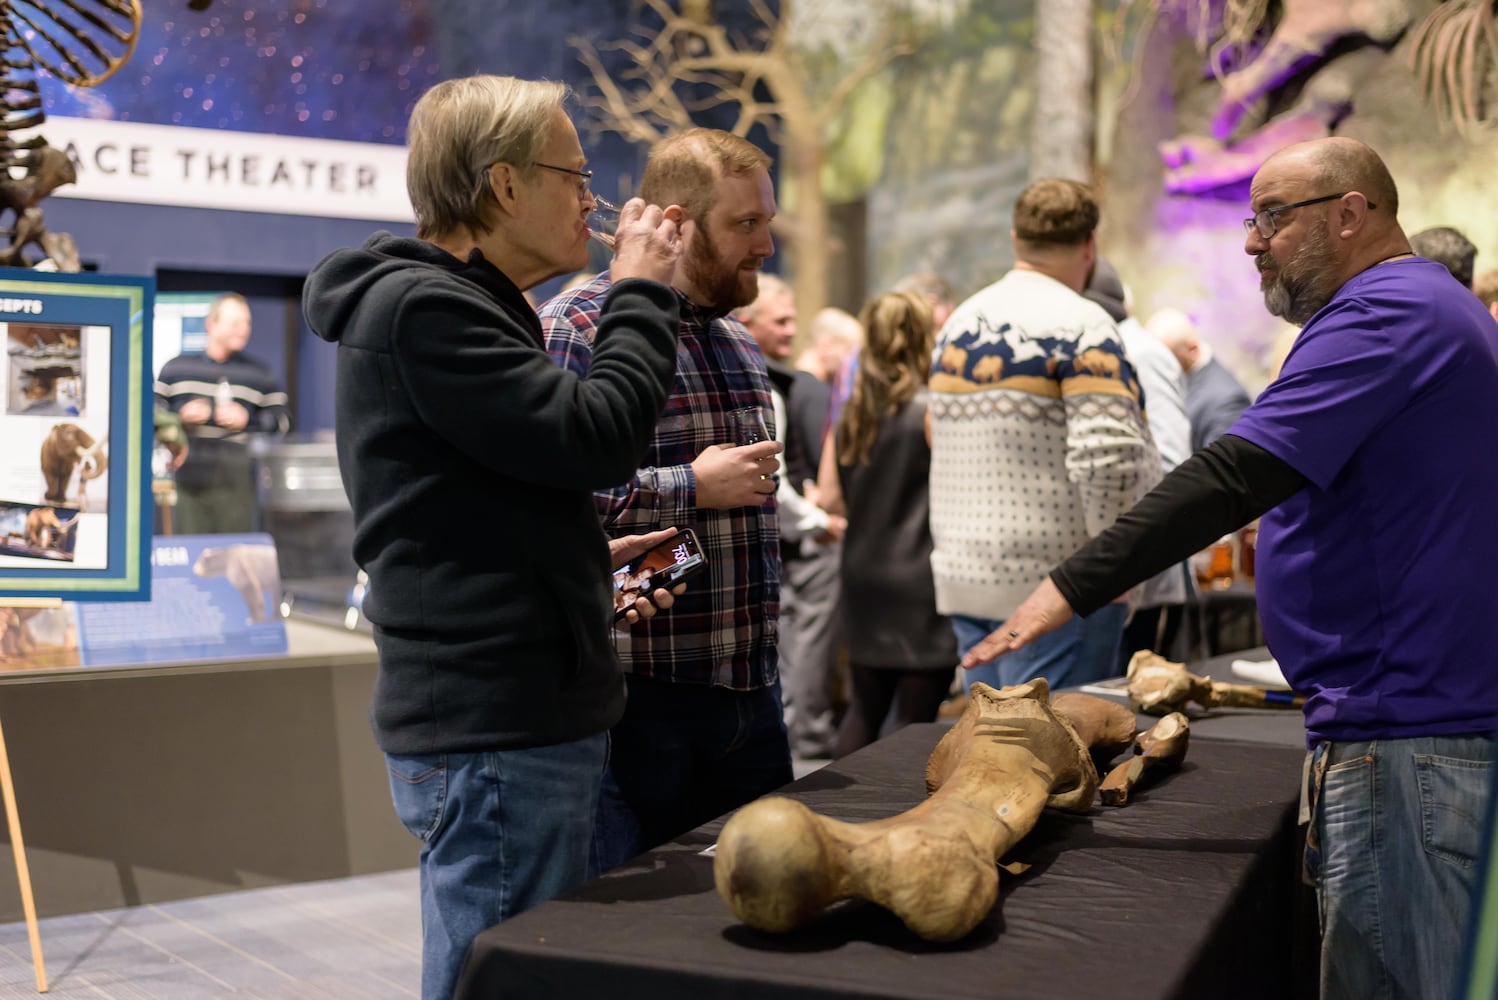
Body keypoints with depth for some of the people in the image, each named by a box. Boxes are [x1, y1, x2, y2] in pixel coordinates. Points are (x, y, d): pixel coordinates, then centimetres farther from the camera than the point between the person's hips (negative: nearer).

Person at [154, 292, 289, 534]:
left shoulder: (260, 375, 12)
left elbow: (281, 420, 8)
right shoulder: (176, 368, 12)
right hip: (189, 482, 1)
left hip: (236, 486, -1)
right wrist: (180, 416, -6)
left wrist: (248, 420, -8)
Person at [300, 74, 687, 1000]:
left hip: (520, 715, 10)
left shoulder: (451, 302, 19)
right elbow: (595, 436, -20)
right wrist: (643, 293, -5)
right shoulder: (421, 307, -14)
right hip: (495, 728, -10)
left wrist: (581, 561, 13)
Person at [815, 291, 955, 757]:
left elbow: (831, 496, 10)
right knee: (915, 720, 2)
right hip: (920, 582, -6)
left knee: (864, 708, 18)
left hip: (864, 576, 6)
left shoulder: (852, 412, 6)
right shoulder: (931, 411, -13)